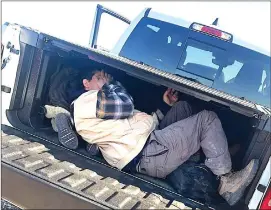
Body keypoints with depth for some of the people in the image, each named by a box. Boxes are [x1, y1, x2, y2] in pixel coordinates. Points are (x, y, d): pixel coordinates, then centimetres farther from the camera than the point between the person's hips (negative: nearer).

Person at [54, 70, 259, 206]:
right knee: (207, 119, -9)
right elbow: (124, 106, -20)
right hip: (149, 154, -11)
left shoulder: (90, 103, 25)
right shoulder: (83, 102, -9)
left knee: (182, 106, 19)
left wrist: (165, 104, 14)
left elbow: (134, 116, 22)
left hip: (149, 139, 11)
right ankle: (226, 181, -1)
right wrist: (109, 83, -1)